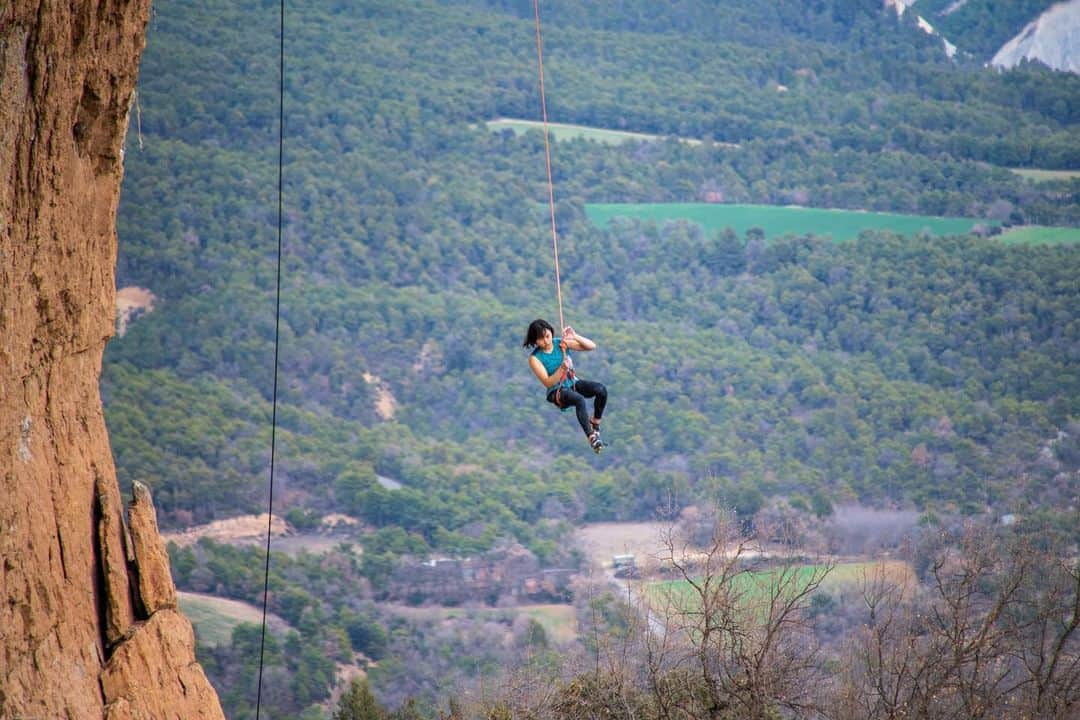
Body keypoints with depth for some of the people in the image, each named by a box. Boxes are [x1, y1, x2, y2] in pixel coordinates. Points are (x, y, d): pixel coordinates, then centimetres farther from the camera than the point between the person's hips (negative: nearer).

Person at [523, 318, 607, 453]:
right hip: (557, 392, -4)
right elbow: (548, 383, -17)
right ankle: (591, 437, -32)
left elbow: (592, 346, -4)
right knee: (579, 399, -37)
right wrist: (562, 369, -31)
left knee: (601, 389, -24)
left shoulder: (561, 343, -4)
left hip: (573, 383, 4)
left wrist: (575, 337, -20)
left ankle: (595, 425, -7)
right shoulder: (535, 358, -13)